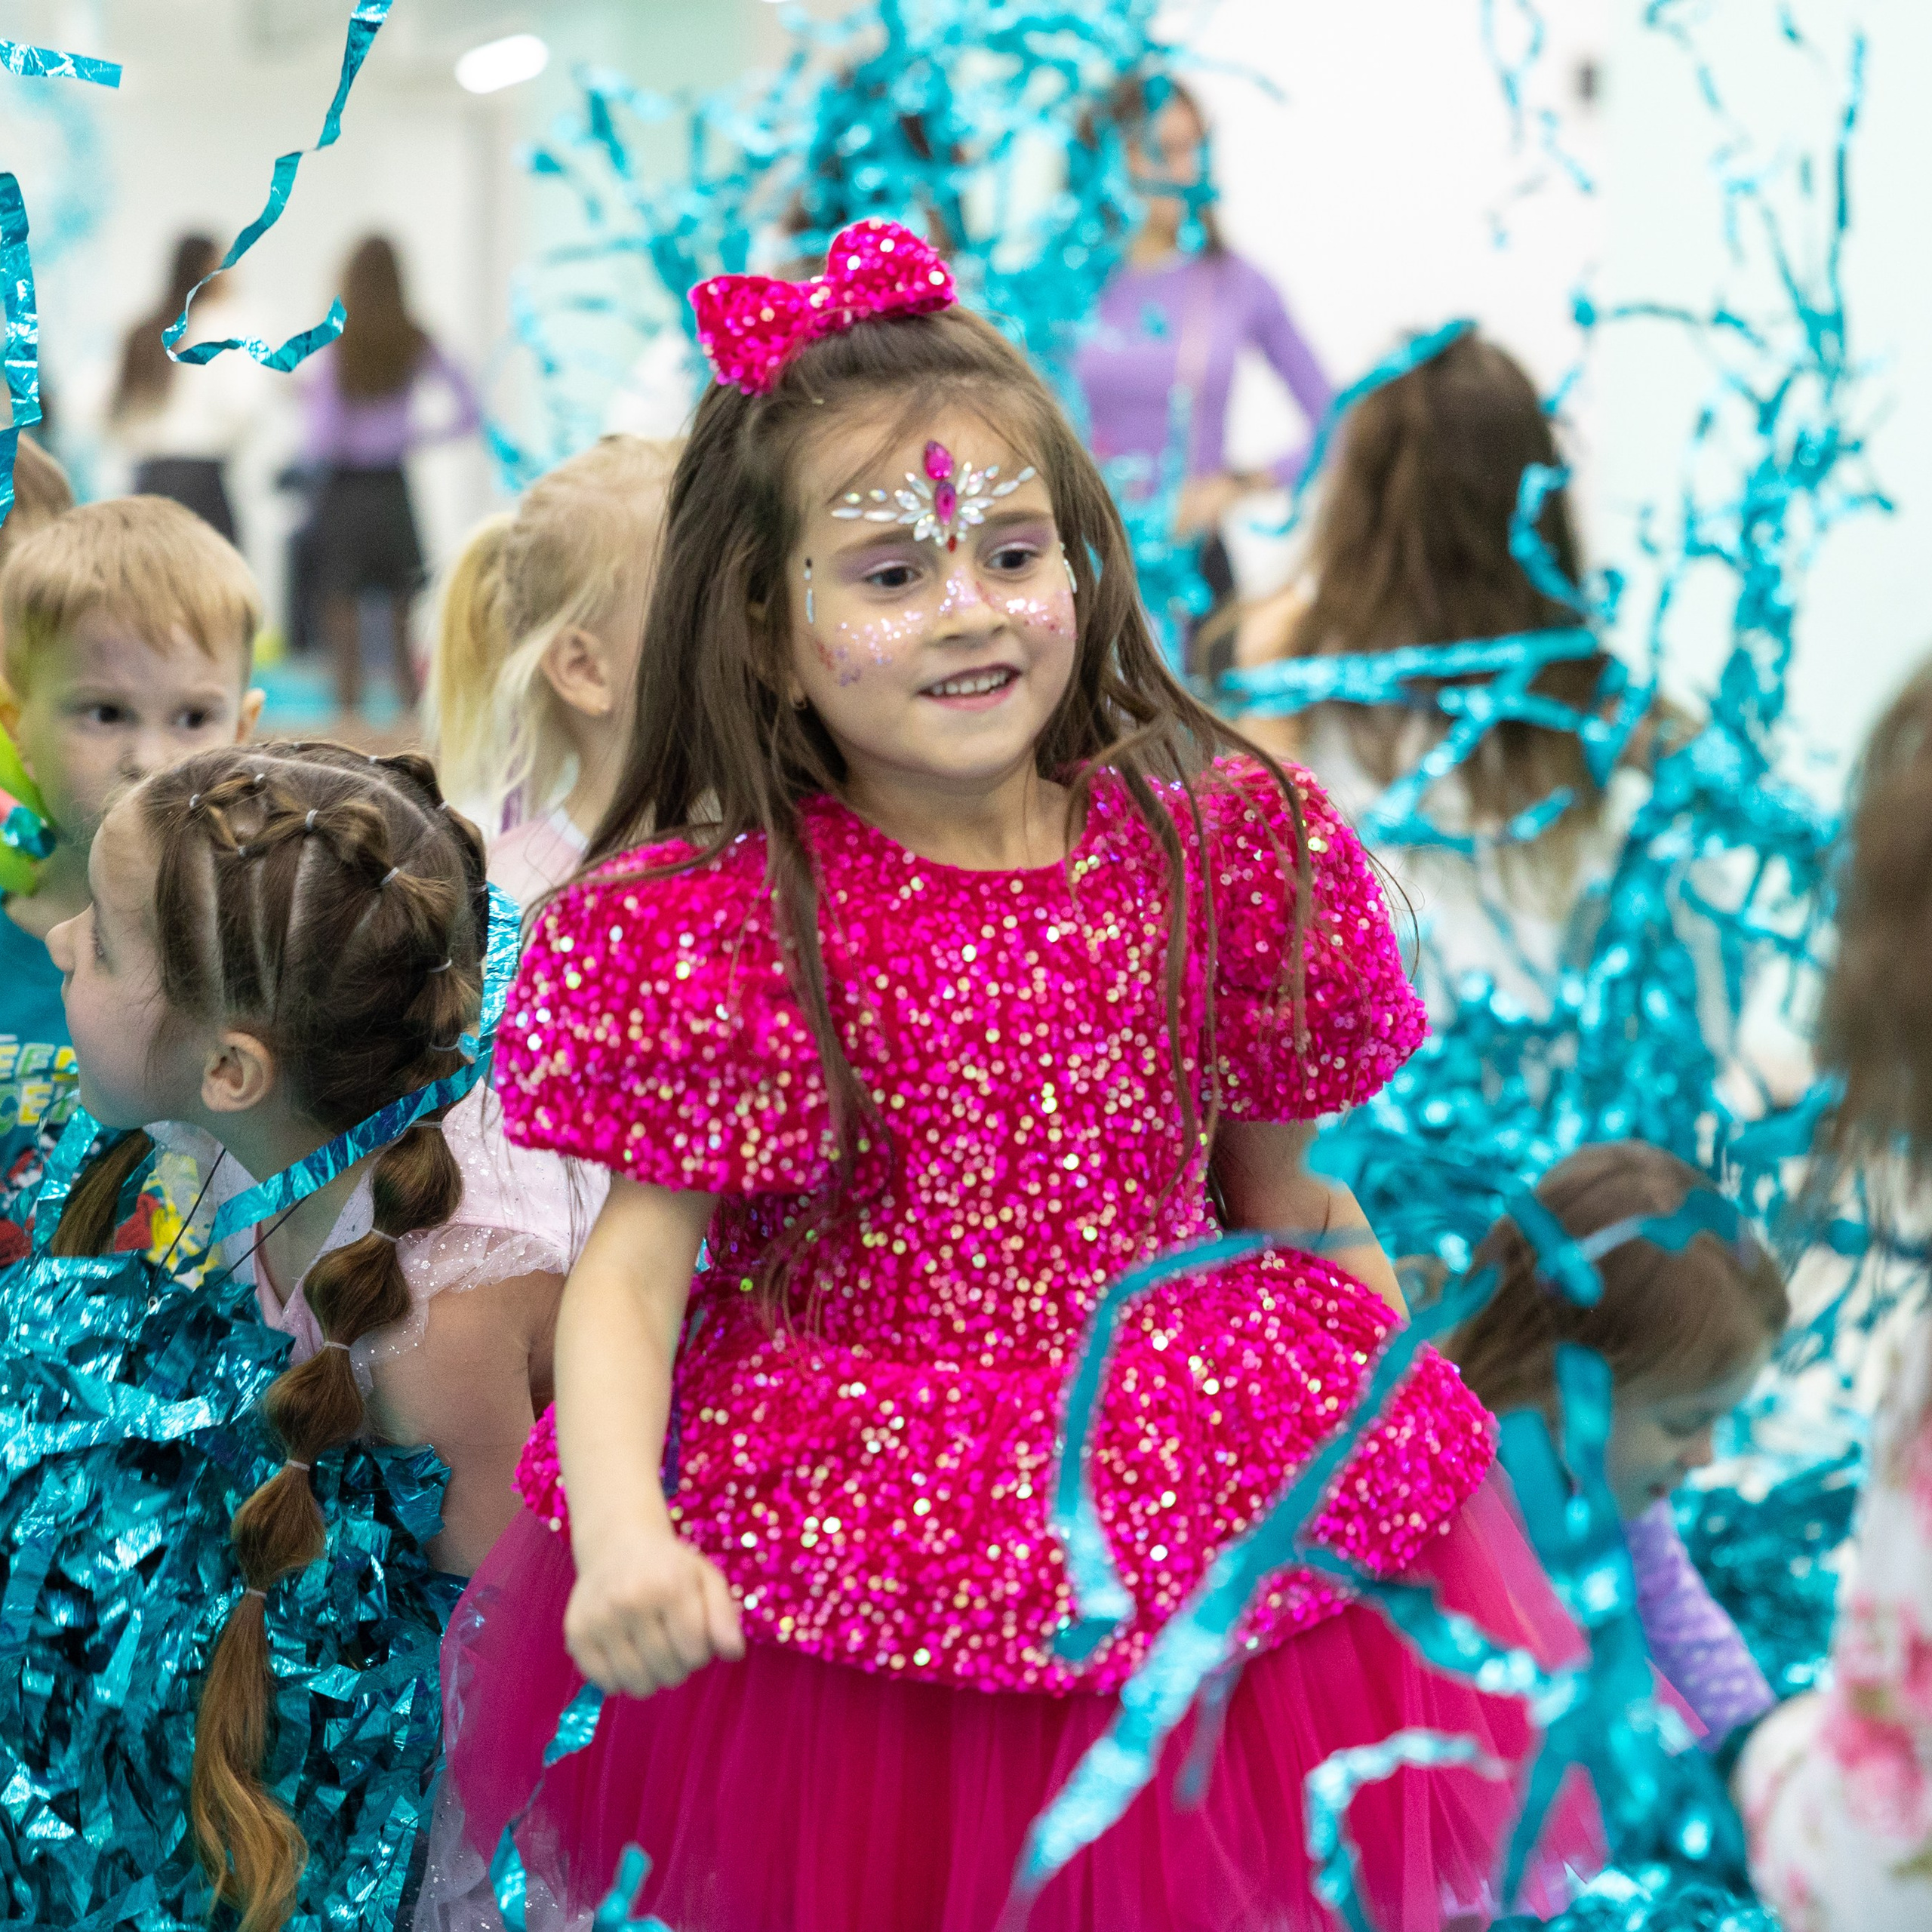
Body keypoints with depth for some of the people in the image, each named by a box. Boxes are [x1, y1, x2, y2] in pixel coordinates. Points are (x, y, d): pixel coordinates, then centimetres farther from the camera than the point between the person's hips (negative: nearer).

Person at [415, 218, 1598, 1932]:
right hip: (852, 1525, -2)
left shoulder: (1212, 851, -4)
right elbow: (630, 1276, -17)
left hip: (1216, 1518, 3)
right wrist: (621, 1537, -30)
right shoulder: (722, 929, -13)